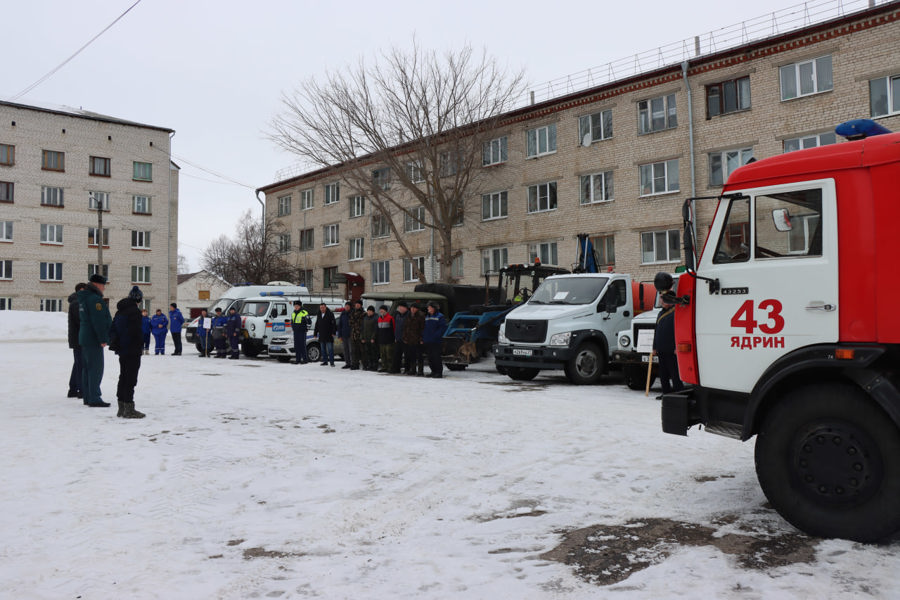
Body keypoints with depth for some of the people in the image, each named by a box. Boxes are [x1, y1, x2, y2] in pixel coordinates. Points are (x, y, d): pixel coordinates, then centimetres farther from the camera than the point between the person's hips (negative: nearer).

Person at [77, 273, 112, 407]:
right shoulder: (95, 299, -16)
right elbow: (98, 321, -21)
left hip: (84, 338, 11)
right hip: (94, 340, -11)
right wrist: (103, 339, -19)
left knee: (87, 369, 13)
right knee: (96, 368, -9)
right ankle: (94, 399, -9)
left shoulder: (83, 298, 18)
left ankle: (87, 398, 18)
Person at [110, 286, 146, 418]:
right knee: (131, 379, -5)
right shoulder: (134, 311, -15)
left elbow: (112, 329, 17)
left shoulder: (120, 311, 13)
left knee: (123, 378, 15)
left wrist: (115, 343, 18)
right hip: (132, 351, -9)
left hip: (122, 350, 9)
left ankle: (121, 408, 21)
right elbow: (136, 332, -20)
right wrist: (140, 346, -9)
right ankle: (129, 409, -4)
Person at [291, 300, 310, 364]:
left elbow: (308, 322, -7)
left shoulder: (304, 313, -8)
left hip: (302, 331, -7)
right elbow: (292, 322, 27)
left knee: (302, 345, -8)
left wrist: (307, 329, -7)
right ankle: (298, 359, 11)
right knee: (296, 346, 6)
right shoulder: (293, 313, 15)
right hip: (295, 332, 7)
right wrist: (292, 328, 21)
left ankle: (305, 359, -3)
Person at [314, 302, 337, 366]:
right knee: (323, 349, 10)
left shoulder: (330, 314, -5)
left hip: (329, 335, -6)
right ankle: (325, 361, 18)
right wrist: (315, 333, 17)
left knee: (330, 349, -8)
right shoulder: (319, 315, 14)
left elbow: (334, 324, -8)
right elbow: (317, 325, 21)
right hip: (321, 336, 6)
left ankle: (331, 362, -6)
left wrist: (333, 332, -15)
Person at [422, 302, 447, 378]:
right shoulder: (426, 317, 17)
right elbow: (424, 328, 22)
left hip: (436, 341, -7)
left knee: (436, 357, -8)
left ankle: (439, 372, -3)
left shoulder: (440, 317, -4)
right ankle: (434, 371, 18)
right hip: (427, 342, 7)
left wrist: (436, 335, -18)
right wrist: (423, 338, 12)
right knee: (430, 358, 9)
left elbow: (443, 327, -11)